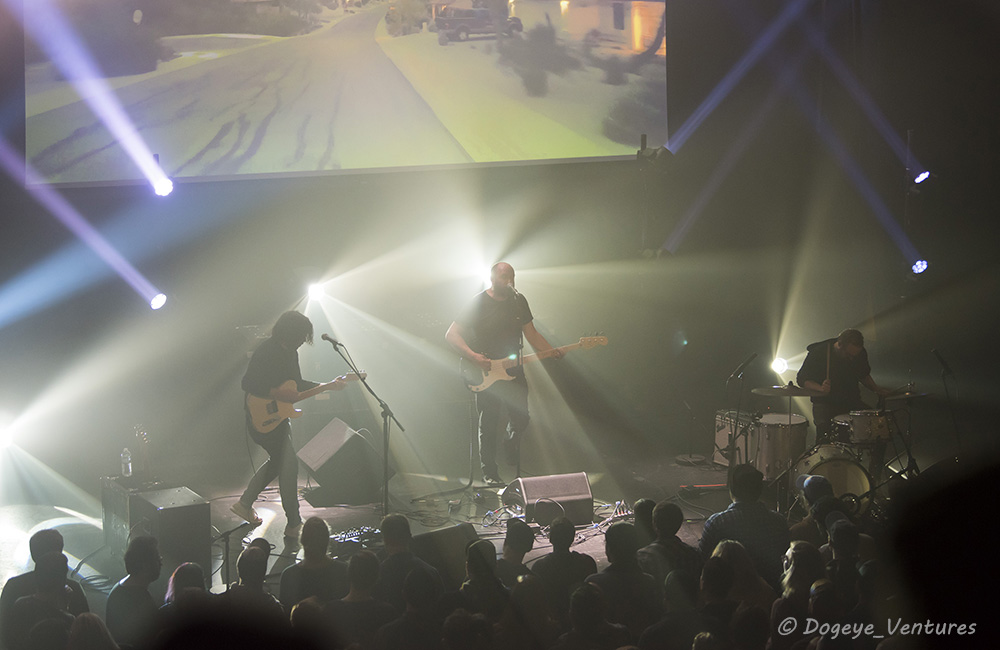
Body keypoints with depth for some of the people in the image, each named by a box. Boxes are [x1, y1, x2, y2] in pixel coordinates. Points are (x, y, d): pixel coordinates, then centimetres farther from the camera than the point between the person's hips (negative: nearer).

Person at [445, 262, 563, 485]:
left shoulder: (518, 301, 8)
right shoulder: (479, 303, -9)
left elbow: (531, 333, 14)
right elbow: (451, 335, -11)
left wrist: (551, 352, -3)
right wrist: (473, 356, -23)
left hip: (513, 371, 5)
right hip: (487, 373, -5)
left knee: (521, 419, 3)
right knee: (489, 423, -3)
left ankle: (511, 444, 37)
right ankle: (490, 472, 10)